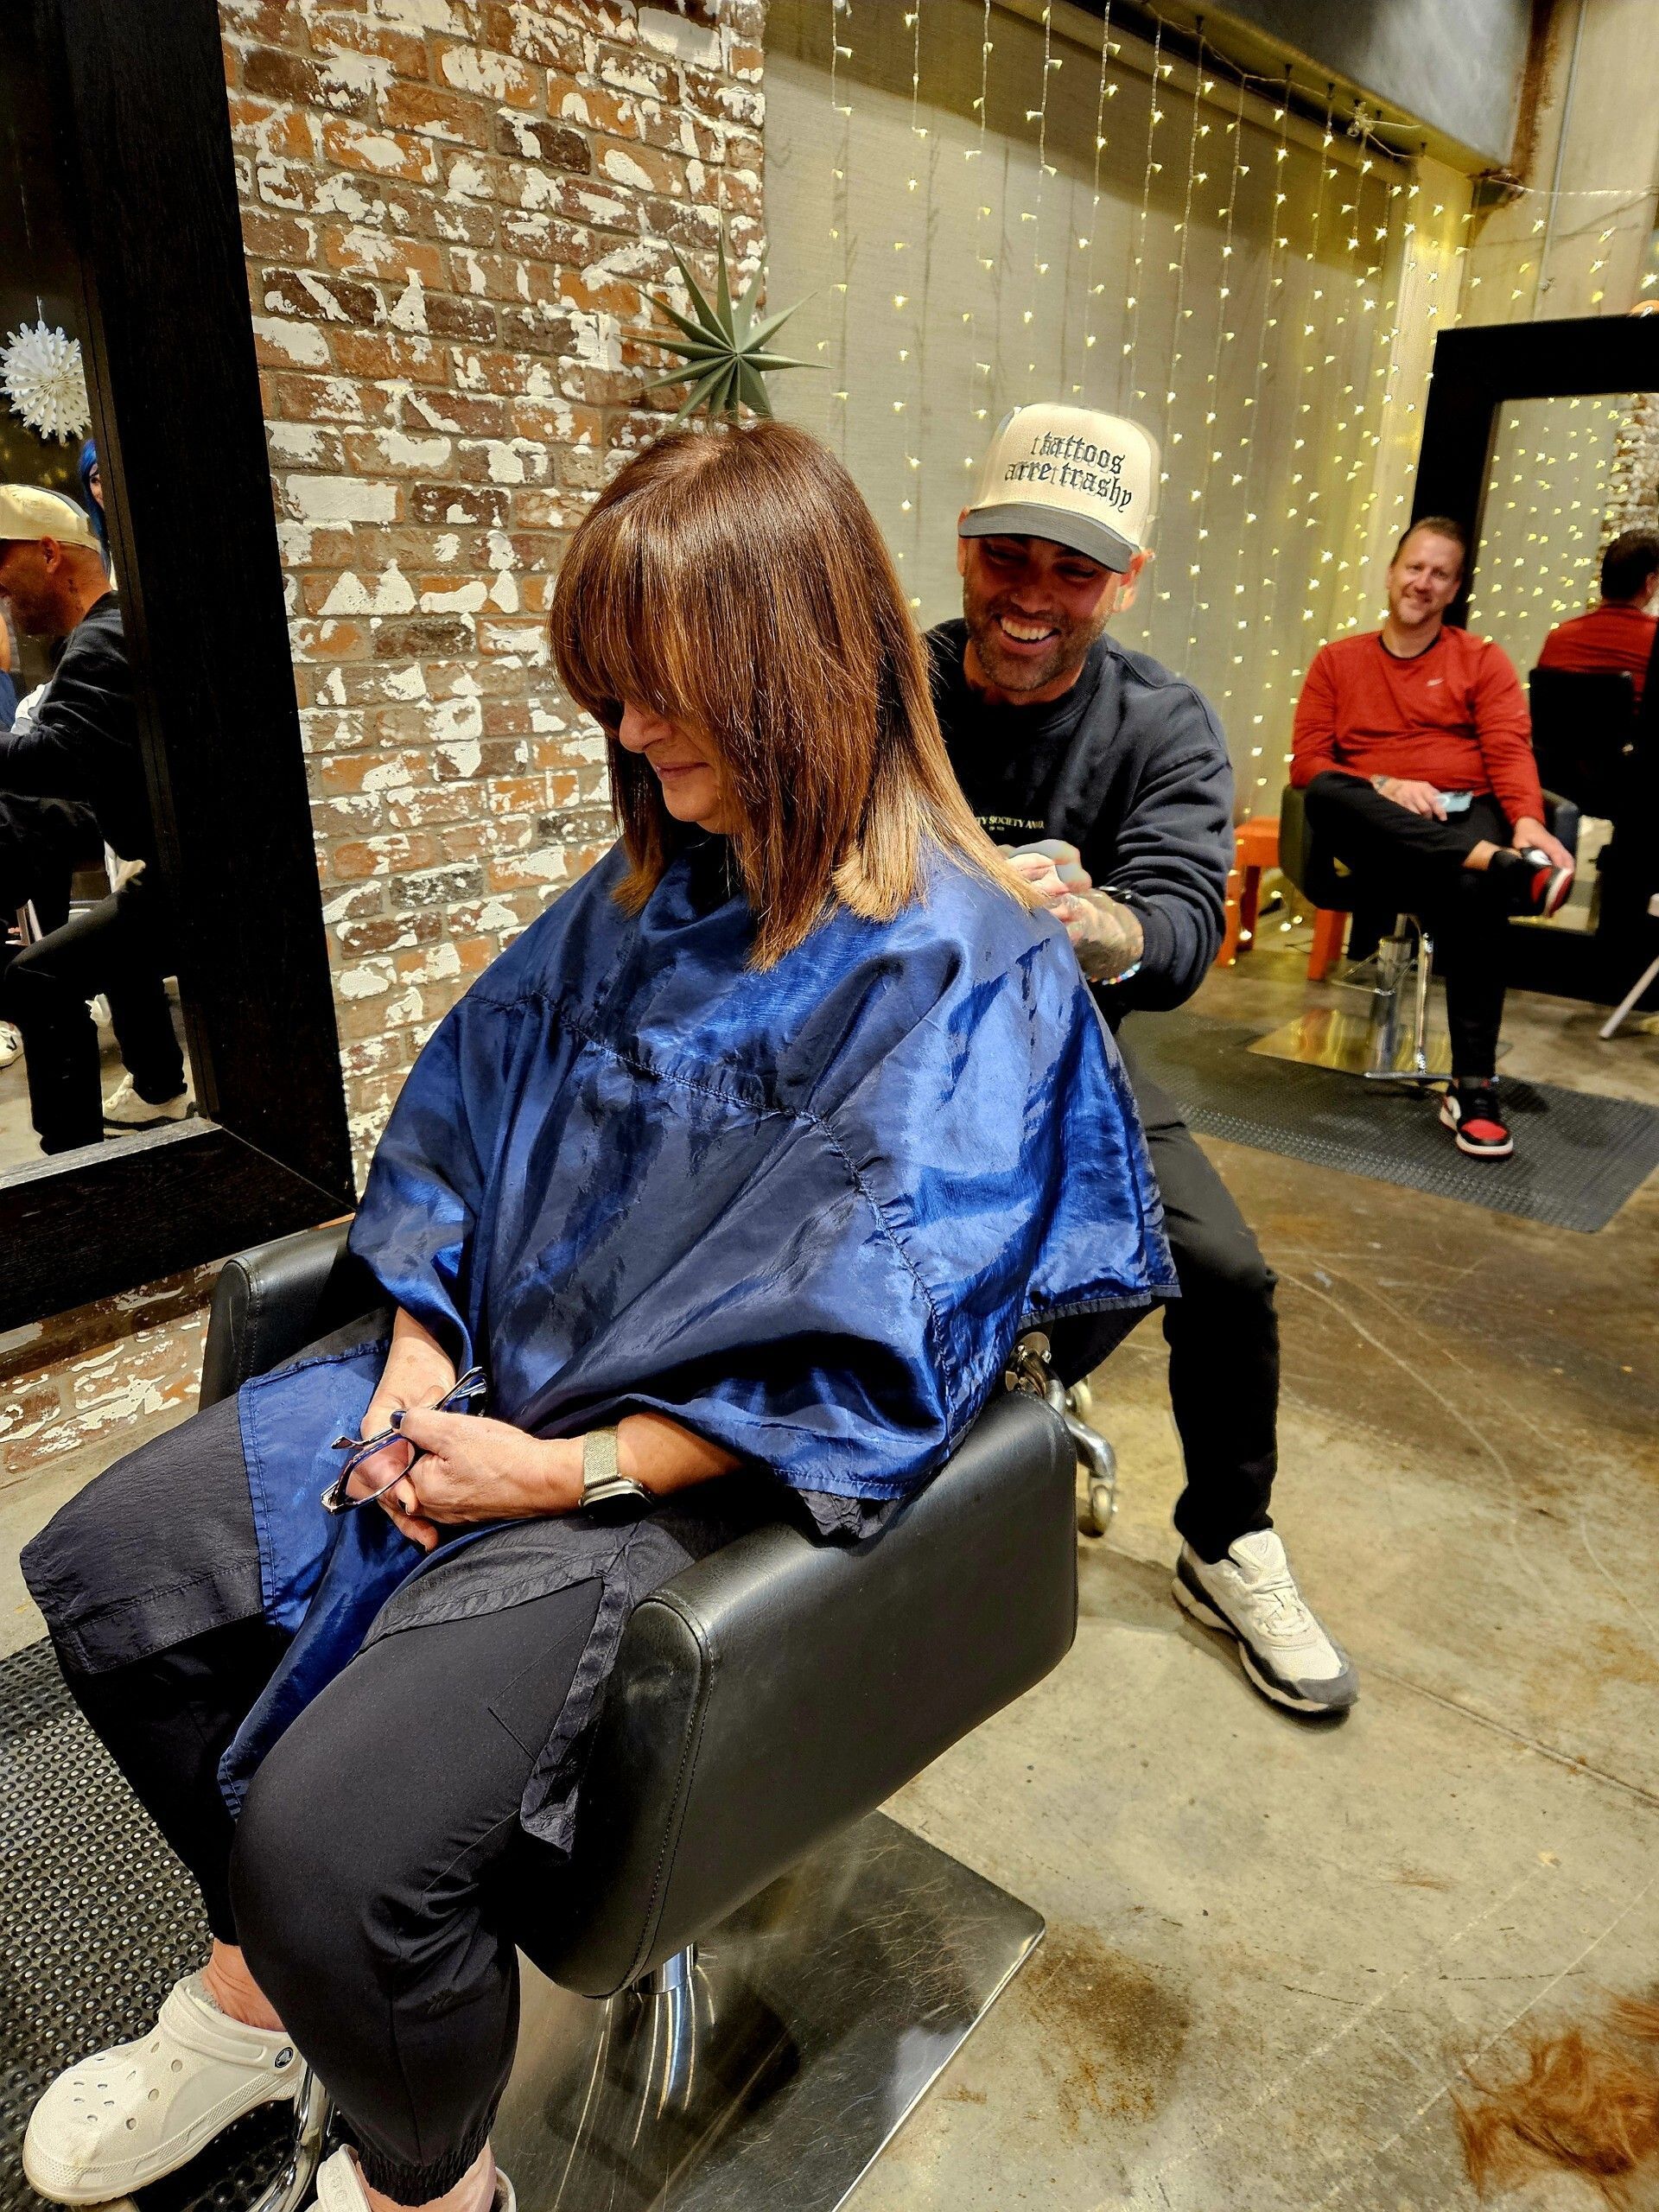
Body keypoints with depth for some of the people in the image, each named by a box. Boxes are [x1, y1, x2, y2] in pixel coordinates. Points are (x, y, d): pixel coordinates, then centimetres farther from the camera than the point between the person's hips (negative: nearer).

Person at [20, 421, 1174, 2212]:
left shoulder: (961, 968, -17)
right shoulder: (651, 886, 6)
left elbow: (861, 1354, -20)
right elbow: (467, 1102, 10)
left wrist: (574, 1471, -18)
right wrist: (418, 1348, -3)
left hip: (689, 1461, -7)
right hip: (489, 1371, 8)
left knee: (337, 1830, -22)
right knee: (103, 1569, 3)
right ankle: (261, 1980, 28)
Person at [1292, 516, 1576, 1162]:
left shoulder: (1483, 660, 17)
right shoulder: (1337, 660, 17)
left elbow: (1509, 752, 2)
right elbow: (1306, 764, 6)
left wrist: (1527, 820, -20)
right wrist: (1383, 785, -13)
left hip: (1464, 822, 0)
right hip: (1378, 835, 0)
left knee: (1471, 891, -36)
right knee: (1326, 794, -35)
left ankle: (1473, 1088, -31)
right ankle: (1506, 867, -41)